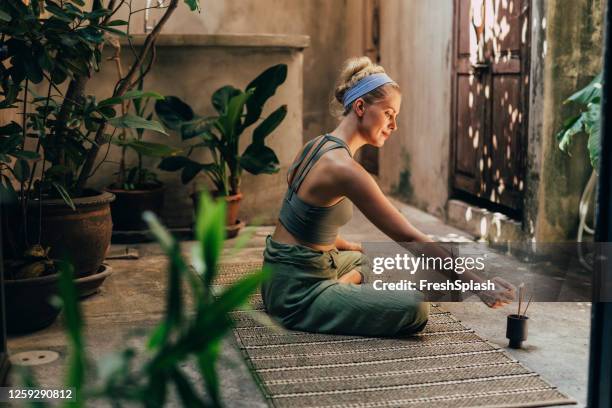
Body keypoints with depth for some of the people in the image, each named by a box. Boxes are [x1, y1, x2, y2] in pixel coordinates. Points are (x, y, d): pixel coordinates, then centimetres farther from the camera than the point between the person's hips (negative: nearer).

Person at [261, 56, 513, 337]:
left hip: (281, 276, 10)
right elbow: (409, 238, -25)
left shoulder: (318, 146, 6)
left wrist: (346, 245, 27)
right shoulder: (344, 168, -23)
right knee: (416, 309, -22)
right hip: (297, 292, -10)